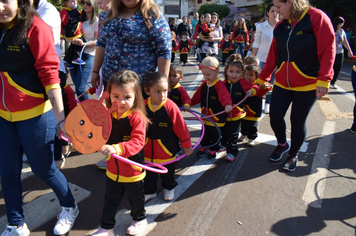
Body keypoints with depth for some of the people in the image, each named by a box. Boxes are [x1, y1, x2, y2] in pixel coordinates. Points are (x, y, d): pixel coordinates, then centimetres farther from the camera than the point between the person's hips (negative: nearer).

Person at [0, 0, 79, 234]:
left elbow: (49, 74, -17)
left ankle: (70, 208, 35)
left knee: (43, 169, 8)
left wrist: (60, 117, -20)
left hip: (33, 115, -6)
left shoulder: (35, 28, -13)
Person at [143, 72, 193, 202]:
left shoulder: (170, 107, -21)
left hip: (167, 149, -2)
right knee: (149, 174, 19)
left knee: (168, 172, 21)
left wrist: (186, 144, -6)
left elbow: (181, 127, -13)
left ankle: (169, 188, 47)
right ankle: (149, 191, 42)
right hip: (148, 149, 2)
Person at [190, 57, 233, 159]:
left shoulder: (219, 84, -18)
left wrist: (227, 104, -51)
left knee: (215, 134, 11)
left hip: (217, 117, -6)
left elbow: (225, 95, -33)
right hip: (205, 115, 6)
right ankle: (204, 146, 38)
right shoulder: (204, 84, 5)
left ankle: (213, 149, 30)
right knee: (204, 133, 18)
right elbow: (197, 96, 15)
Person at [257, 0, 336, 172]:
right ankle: (282, 144, 31)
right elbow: (273, 55, 10)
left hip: (307, 84, -4)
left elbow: (328, 50, -12)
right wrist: (262, 78, 12)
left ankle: (293, 155, 26)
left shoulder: (316, 17, -10)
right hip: (282, 82, 5)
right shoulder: (280, 26, 5)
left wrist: (323, 80, -19)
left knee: (297, 121, 1)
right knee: (275, 115, 1)